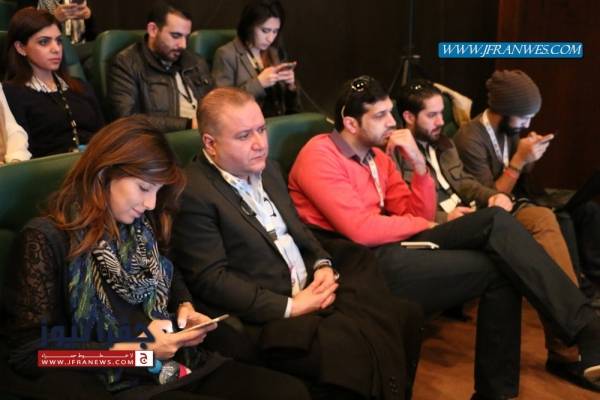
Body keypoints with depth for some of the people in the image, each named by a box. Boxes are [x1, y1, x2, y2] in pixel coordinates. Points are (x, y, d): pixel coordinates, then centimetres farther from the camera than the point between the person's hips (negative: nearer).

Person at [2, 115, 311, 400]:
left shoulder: (141, 227, 10)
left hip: (177, 364, 7)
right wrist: (133, 350, -16)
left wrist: (185, 308, 5)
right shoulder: (48, 238, -10)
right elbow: (28, 353, -12)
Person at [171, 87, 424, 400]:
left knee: (403, 317, -5)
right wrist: (289, 307, -18)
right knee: (350, 352, -28)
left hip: (311, 291, 8)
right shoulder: (193, 194, -15)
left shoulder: (266, 169, 12)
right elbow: (211, 279, -18)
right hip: (263, 318, -8)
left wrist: (323, 264, -1)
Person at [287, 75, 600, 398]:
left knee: (495, 221, -10)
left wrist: (418, 163, -4)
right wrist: (421, 224, -4)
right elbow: (361, 230, -18)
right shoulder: (319, 155, -7)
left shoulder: (376, 156, 17)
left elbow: (419, 215, 11)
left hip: (392, 249, 8)